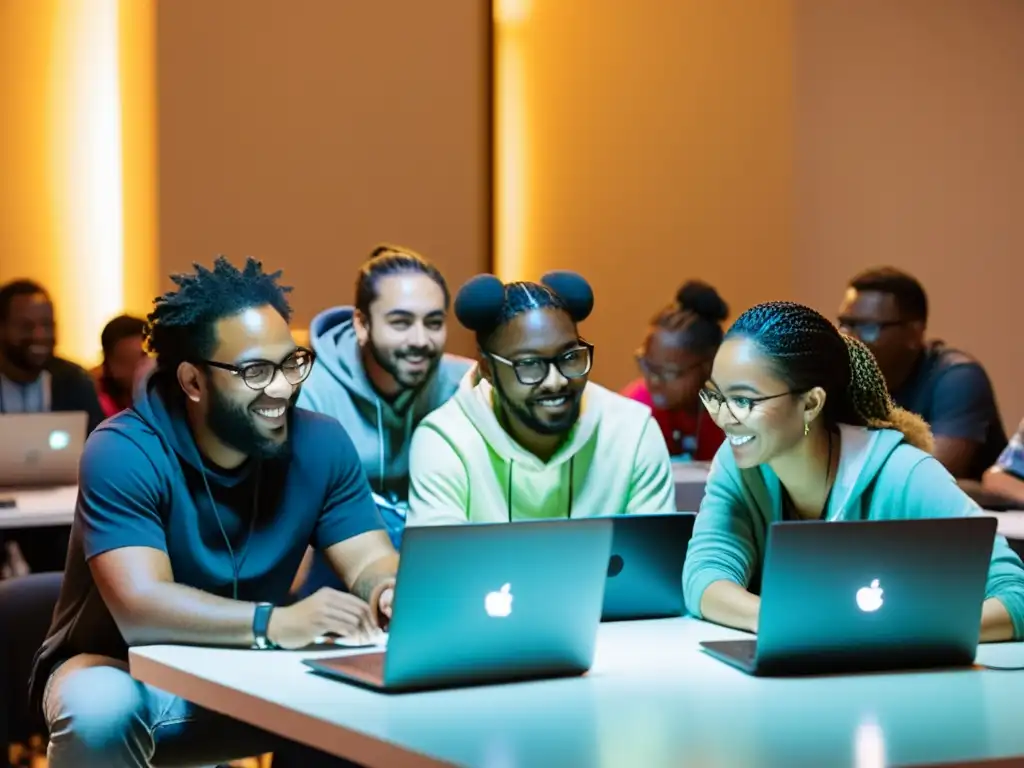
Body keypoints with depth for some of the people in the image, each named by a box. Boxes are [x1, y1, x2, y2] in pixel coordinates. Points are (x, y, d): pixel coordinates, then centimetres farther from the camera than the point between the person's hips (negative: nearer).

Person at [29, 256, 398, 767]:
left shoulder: (321, 444, -7)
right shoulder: (123, 455, -23)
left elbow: (371, 561, -8)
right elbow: (141, 605, -34)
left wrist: (388, 590, -35)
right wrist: (278, 623, -49)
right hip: (128, 673, -4)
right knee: (100, 709, -37)